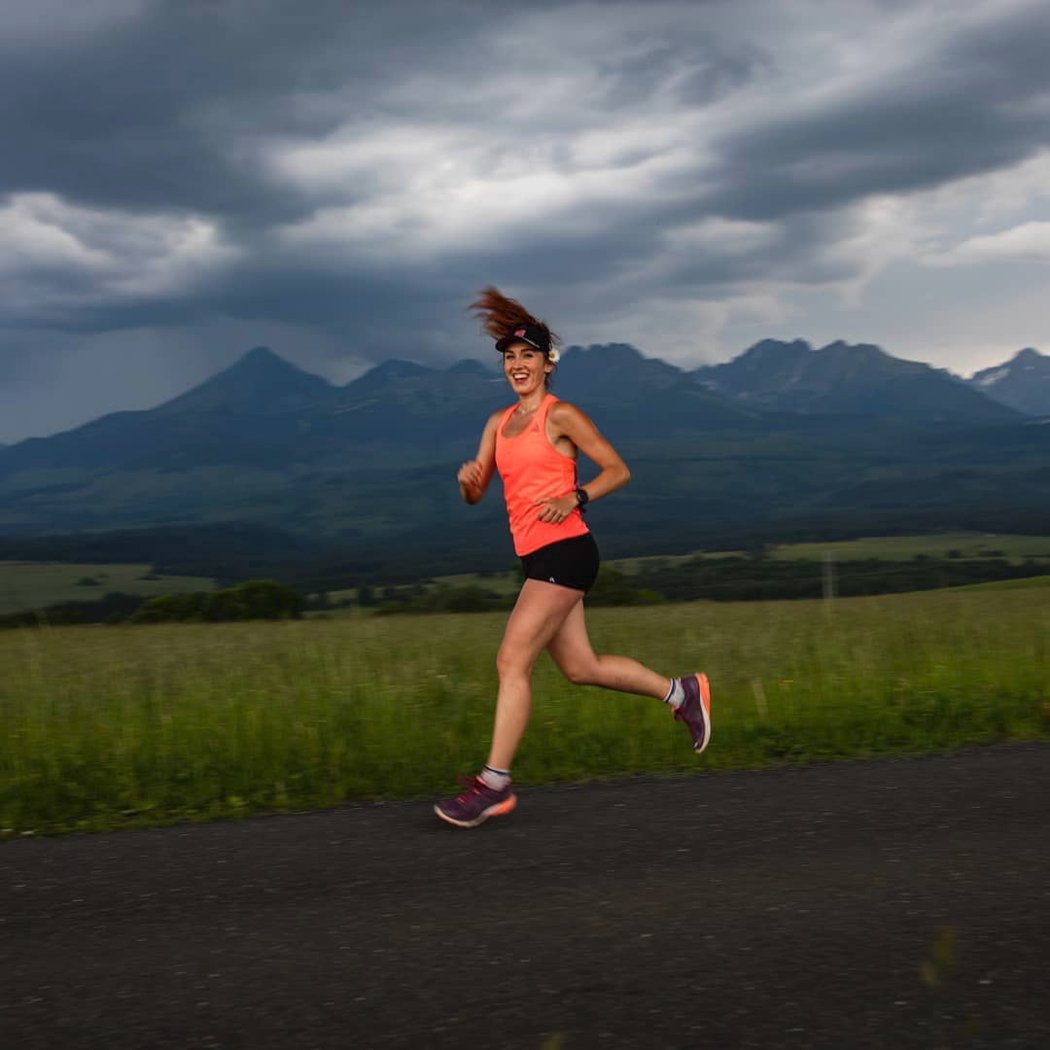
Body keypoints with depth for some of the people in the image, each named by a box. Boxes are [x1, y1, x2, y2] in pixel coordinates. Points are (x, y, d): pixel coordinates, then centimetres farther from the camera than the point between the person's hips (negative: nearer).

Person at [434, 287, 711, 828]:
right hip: (536, 557, 8)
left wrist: (574, 498, -18)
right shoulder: (499, 423, 17)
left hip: (564, 551, -8)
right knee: (581, 667, 13)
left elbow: (618, 470, -3)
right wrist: (469, 476, -9)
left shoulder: (561, 415, -4)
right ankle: (682, 692, 30)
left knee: (512, 659, -13)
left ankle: (494, 783, -9)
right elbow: (474, 494, 14)